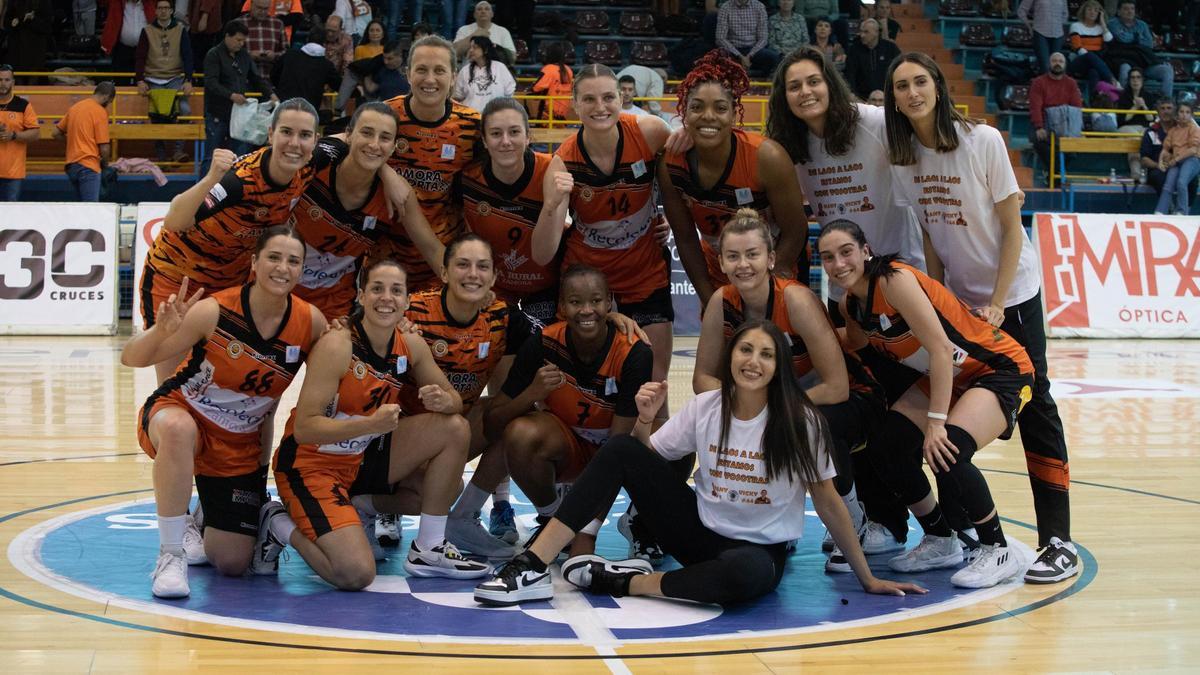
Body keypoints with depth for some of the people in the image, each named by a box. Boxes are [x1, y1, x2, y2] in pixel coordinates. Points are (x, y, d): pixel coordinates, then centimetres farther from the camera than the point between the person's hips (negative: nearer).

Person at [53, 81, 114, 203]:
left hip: (71, 165, 8)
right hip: (88, 166, -8)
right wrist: (105, 165, 8)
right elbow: (104, 147, -10)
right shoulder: (100, 111, -8)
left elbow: (56, 133, 19)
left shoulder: (74, 107, 13)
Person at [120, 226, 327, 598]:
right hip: (180, 413, -3)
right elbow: (131, 358, -20)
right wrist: (161, 331, -39)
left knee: (233, 564, 3)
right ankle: (171, 553, -26)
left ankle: (203, 528, 41)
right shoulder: (215, 311, -24)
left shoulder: (311, 322, -14)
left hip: (241, 444, 4)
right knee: (179, 429, -43)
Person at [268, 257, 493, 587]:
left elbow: (452, 397, 7)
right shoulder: (337, 346, -23)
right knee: (356, 574, -24)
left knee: (454, 428, -5)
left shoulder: (412, 346, -3)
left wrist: (444, 401, -19)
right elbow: (303, 428, -25)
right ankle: (283, 525, 6)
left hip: (361, 458, 7)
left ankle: (428, 549, 4)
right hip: (310, 465, -7)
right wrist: (371, 424, -38)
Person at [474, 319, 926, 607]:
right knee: (621, 450, -15)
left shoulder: (800, 421, -12)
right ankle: (534, 567, -20)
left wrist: (868, 579, -5)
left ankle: (626, 582, -22)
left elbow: (827, 502, -7)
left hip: (761, 550, -3)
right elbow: (646, 457, 7)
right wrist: (645, 419, -14)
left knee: (747, 573, -43)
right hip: (700, 530, 3)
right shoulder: (705, 408, -2)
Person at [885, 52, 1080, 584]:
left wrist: (996, 304, -17)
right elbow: (929, 236, 3)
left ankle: (1059, 542, -6)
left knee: (1033, 406, -7)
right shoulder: (903, 157, -3)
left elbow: (1012, 227, -13)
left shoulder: (983, 141, -16)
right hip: (958, 297, 5)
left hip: (1013, 292, -5)